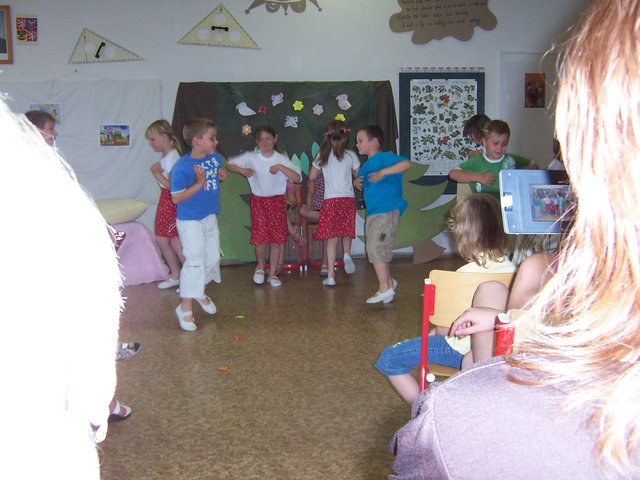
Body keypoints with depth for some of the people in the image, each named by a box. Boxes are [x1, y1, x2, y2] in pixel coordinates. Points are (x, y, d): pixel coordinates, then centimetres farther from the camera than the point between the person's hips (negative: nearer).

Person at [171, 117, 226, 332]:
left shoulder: (215, 157, -2)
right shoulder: (182, 167, -22)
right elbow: (176, 197, -22)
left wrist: (222, 176, -6)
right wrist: (199, 184, -29)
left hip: (210, 217, 7)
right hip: (190, 221, -7)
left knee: (213, 258, 16)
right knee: (194, 261, -7)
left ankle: (200, 292, 40)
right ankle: (185, 307, 5)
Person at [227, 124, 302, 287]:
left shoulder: (282, 159, -3)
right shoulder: (251, 158, -2)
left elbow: (297, 178, -11)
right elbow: (230, 164, 5)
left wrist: (281, 167, -19)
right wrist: (242, 170, -11)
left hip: (277, 201, 1)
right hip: (258, 201, -1)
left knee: (277, 239, 2)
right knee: (260, 238, -4)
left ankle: (273, 274, 16)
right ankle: (260, 267, 25)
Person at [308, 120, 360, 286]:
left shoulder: (323, 155, 3)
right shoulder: (350, 155, 0)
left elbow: (312, 176, 10)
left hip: (330, 200, 0)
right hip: (348, 199, 0)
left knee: (332, 238, 2)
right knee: (347, 232, 22)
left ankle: (330, 276, 2)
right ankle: (347, 253, -6)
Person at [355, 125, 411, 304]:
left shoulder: (384, 157, -10)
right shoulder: (366, 165, 16)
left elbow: (406, 163, -25)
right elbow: (361, 180, 30)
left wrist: (383, 172, -30)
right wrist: (357, 183, 6)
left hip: (387, 211, -9)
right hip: (372, 212, 9)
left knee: (375, 247, -13)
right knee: (381, 249, 17)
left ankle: (385, 288, -6)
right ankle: (389, 281, 33)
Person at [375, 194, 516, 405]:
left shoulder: (466, 274, -25)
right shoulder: (510, 267, -5)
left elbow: (446, 329, -18)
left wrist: (436, 332, 5)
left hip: (463, 350, -8)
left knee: (388, 360, -1)